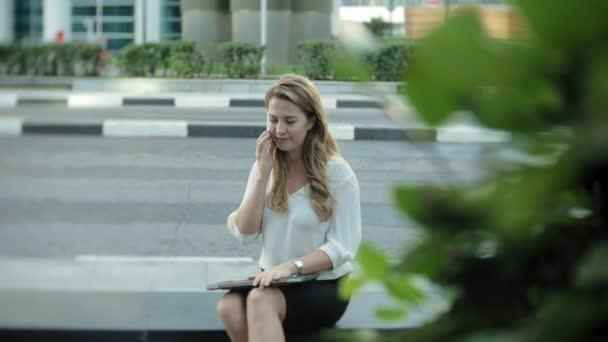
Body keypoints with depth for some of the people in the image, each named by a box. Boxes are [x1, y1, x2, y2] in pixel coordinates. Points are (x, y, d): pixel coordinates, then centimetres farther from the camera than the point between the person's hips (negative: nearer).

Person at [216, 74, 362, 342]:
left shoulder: (336, 172, -9)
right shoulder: (266, 166, 7)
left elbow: (343, 248, -12)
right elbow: (244, 233, -1)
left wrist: (292, 266, -27)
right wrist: (263, 174, -10)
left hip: (324, 287, -4)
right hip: (275, 281, 5)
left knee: (260, 300, -35)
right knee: (229, 307, -28)